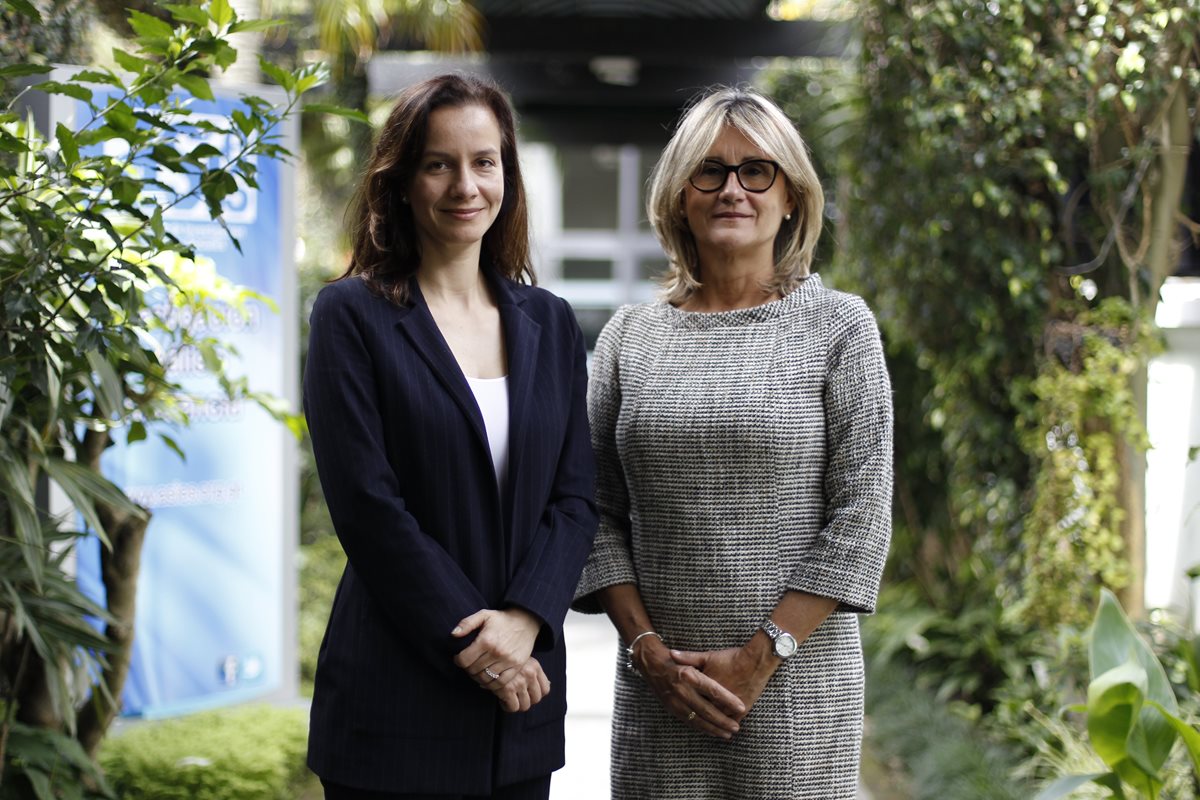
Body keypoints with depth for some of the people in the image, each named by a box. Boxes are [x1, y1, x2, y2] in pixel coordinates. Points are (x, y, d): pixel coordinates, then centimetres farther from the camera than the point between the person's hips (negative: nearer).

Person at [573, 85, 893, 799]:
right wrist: (650, 651, -4)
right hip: (658, 688, 2)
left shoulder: (839, 326, 0)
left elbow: (862, 515, -5)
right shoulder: (630, 336, 8)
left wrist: (760, 657, -10)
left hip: (799, 682, -2)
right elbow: (600, 512, 7)